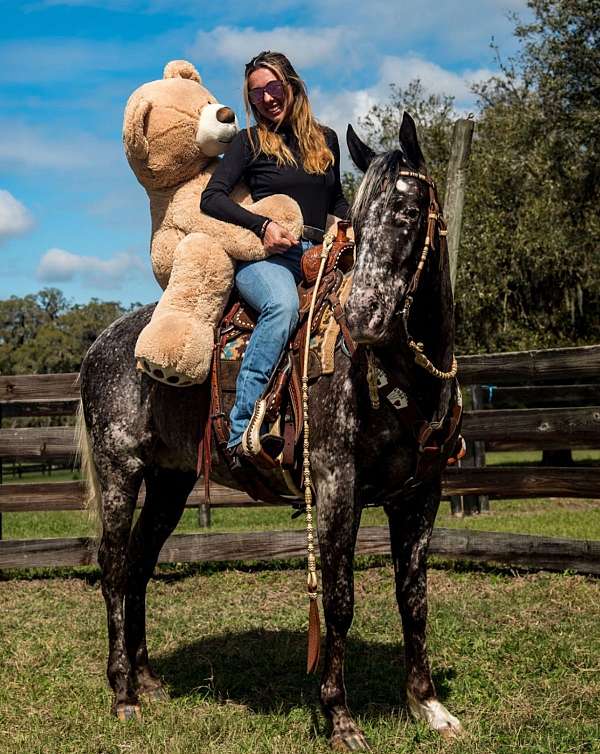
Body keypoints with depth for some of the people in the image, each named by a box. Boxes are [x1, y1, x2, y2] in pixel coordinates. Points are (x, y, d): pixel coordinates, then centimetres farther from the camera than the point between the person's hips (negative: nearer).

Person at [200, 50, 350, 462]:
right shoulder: (251, 141, 7)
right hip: (264, 255, -4)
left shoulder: (326, 139, 20)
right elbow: (212, 198, -3)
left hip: (317, 255, 5)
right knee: (283, 305, -37)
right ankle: (243, 428, -38)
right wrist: (262, 225, -16)